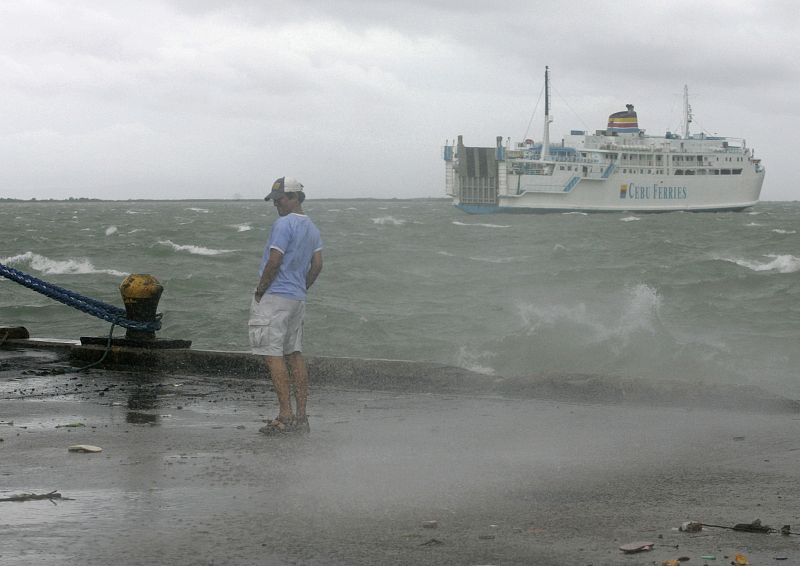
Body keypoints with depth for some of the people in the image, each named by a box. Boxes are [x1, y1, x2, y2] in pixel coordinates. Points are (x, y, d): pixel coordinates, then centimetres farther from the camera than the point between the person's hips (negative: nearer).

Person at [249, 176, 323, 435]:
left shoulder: (283, 224, -13)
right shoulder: (312, 228, 14)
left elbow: (274, 261, -18)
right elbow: (317, 265, 14)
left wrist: (259, 291, -8)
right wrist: (301, 290, 18)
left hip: (275, 297, -9)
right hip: (298, 299, 9)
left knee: (273, 354, -8)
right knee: (294, 353, 10)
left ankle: (285, 415, -13)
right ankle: (301, 416, 9)